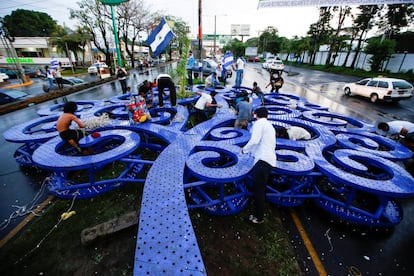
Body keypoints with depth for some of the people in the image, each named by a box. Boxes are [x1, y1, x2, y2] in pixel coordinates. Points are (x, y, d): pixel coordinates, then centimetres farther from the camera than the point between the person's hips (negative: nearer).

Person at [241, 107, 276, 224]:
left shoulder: (258, 123, -2)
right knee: (261, 188, 22)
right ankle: (259, 213, 37)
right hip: (270, 159, 10)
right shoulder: (270, 126, 26)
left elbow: (254, 140, -17)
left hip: (263, 159, -10)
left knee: (258, 190, -2)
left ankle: (258, 217, 9)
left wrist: (245, 149, 1)